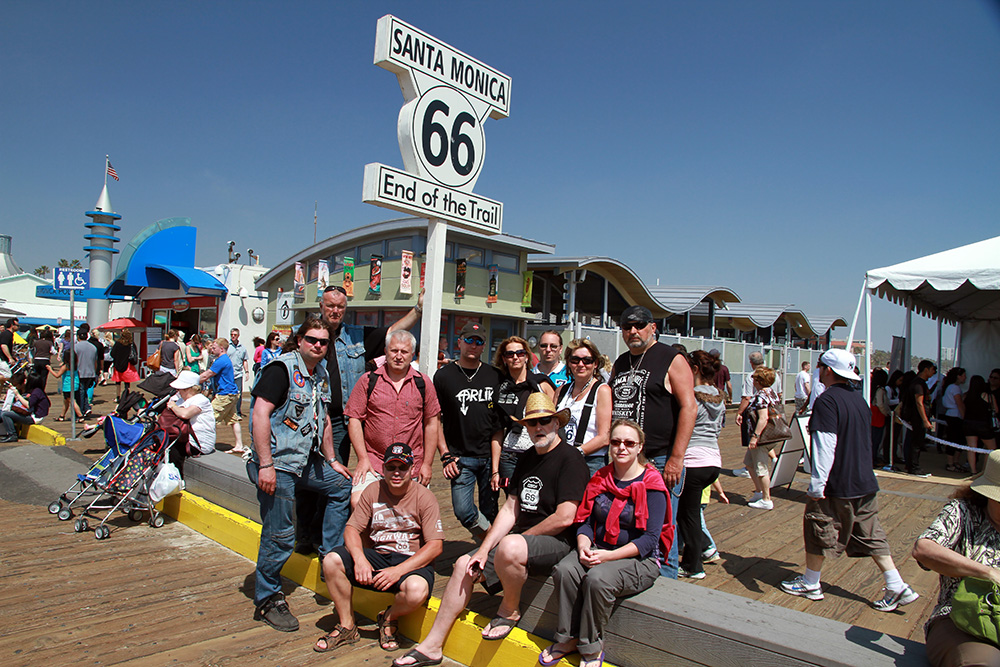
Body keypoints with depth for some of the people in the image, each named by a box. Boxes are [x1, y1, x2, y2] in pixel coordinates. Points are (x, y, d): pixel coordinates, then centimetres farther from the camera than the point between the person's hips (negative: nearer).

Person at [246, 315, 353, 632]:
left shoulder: (321, 374, 13)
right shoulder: (282, 368, -13)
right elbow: (260, 413, -21)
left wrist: (331, 460, 19)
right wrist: (265, 465, -24)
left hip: (307, 460, 9)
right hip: (278, 463, -9)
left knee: (342, 486, 16)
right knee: (279, 535, -2)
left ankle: (330, 555, 25)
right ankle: (267, 600, 15)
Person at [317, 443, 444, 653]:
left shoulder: (424, 497, -7)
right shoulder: (373, 491, 5)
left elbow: (435, 546, -13)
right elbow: (352, 529, 2)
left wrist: (398, 570, -23)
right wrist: (360, 559, -19)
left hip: (412, 562, -3)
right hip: (376, 556, 4)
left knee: (416, 589, -37)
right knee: (331, 560, -19)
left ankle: (390, 619, 1)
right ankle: (347, 627, 0)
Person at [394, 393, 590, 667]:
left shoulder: (570, 458, -13)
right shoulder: (526, 459, 13)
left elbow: (565, 518, -19)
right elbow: (510, 509, 10)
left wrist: (521, 536, -9)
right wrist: (483, 550, -1)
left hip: (556, 542, -8)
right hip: (522, 537, 8)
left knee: (510, 547, -36)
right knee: (464, 565, 0)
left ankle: (510, 611, -6)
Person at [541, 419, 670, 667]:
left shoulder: (651, 484, -8)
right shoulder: (600, 478, 8)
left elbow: (650, 539, -13)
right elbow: (585, 521, 9)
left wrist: (608, 556, -22)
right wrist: (584, 547, -14)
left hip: (639, 558, -4)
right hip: (598, 550, 5)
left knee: (597, 578, -33)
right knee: (563, 570, -24)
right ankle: (568, 639, -6)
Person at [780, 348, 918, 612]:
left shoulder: (827, 400, -18)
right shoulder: (859, 399, 10)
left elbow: (825, 445, -24)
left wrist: (816, 484, -23)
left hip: (836, 484, -8)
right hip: (865, 483, 8)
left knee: (819, 532, 7)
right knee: (870, 535, 15)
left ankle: (810, 584, 19)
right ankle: (897, 588, 16)